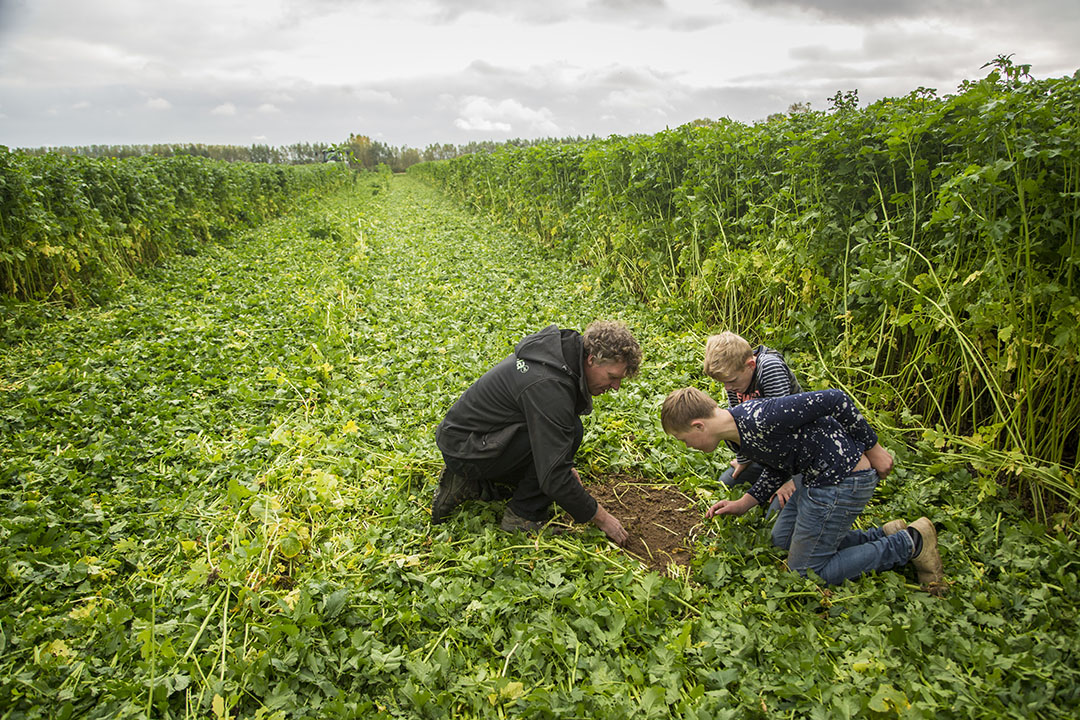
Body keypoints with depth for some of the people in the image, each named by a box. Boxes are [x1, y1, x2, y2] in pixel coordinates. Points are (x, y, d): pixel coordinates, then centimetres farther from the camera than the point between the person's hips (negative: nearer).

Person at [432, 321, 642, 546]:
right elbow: (553, 477, -28)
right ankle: (524, 516, -9)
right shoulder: (549, 385, -29)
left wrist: (565, 467, 13)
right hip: (464, 450, -10)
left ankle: (469, 484, 14)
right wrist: (600, 517, -17)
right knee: (570, 430, -21)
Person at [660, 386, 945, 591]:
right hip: (819, 476, 10)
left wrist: (873, 450, -15)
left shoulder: (759, 418, -30)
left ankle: (909, 544, 8)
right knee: (782, 539, 22)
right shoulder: (737, 429, 2)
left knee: (805, 572, 2)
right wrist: (743, 504, 7)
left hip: (844, 480, -10)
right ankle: (885, 535, 19)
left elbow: (835, 400, -25)